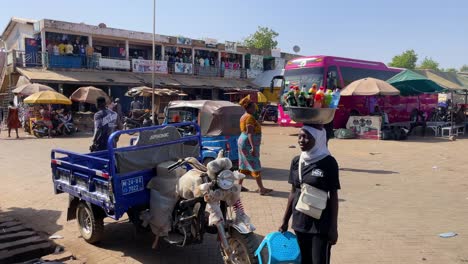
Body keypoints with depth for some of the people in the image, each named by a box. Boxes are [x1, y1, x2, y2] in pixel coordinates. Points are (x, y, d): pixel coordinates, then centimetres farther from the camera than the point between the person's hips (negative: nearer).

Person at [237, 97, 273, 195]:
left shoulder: (244, 117, 15)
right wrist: (253, 147, -29)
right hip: (248, 144, -10)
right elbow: (250, 133, -24)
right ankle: (261, 188, -7)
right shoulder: (249, 117, -16)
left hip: (243, 142, 10)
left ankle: (239, 185, 19)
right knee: (255, 166, -8)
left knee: (244, 165, 14)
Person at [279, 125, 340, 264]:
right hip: (300, 222, 5)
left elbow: (333, 196, -8)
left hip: (321, 224, -5)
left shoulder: (328, 162, -11)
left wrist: (334, 227, -9)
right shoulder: (296, 161, 3)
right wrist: (285, 221, 12)